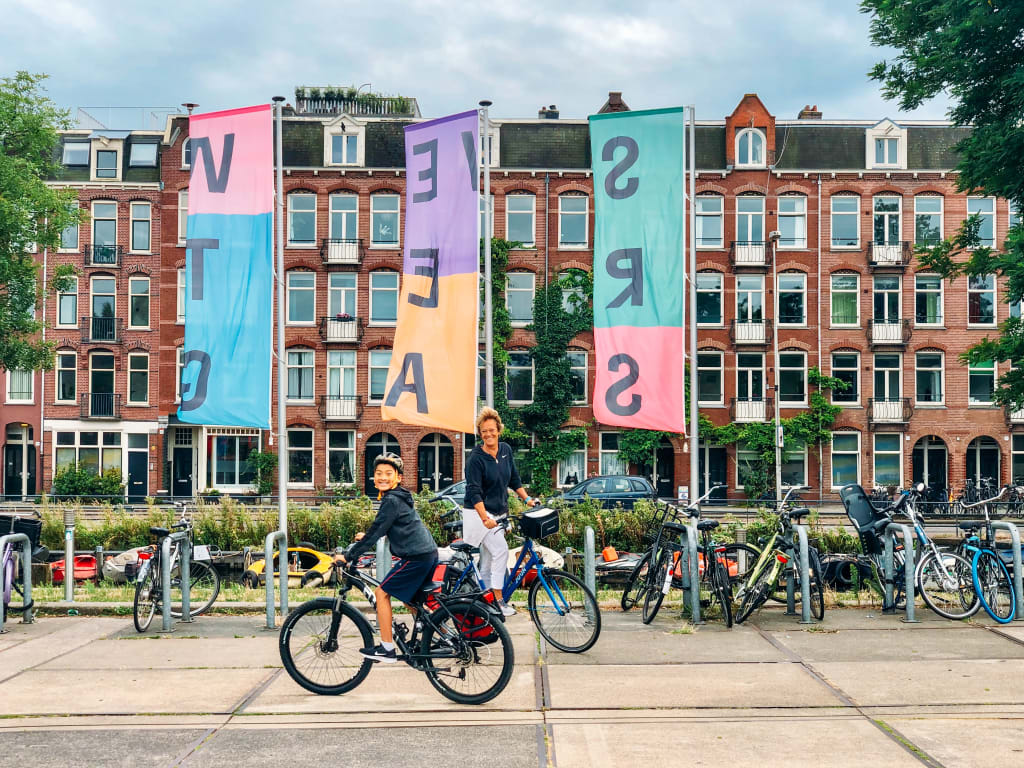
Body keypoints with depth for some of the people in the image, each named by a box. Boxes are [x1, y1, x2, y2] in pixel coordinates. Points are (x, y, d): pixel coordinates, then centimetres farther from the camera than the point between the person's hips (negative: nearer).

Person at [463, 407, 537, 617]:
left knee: (488, 561, 9)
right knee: (501, 551, -19)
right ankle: (498, 600, -15)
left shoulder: (506, 450, 4)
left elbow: (514, 479, 16)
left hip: (499, 513, 7)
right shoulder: (476, 458, -15)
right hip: (479, 513, -6)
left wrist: (527, 499, 7)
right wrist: (485, 518, -30)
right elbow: (474, 492, -20)